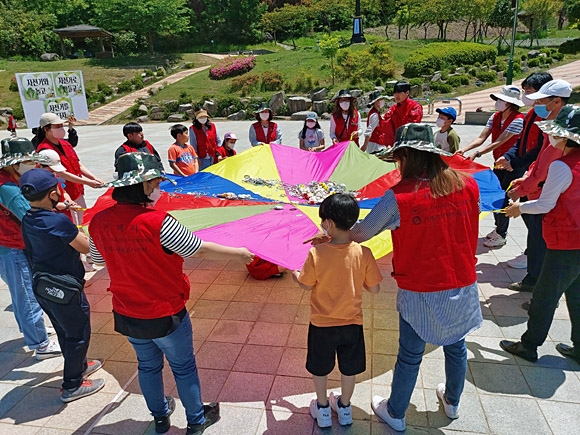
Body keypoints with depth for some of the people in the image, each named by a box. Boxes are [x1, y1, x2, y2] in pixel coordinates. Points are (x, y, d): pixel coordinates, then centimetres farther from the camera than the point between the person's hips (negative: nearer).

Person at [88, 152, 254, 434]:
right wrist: (240, 253, -9)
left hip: (127, 315, 6)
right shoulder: (158, 222, -28)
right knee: (183, 368, 17)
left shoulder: (99, 222, -10)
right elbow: (201, 250, -23)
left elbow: (96, 259, 8)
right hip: (165, 315, -5)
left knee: (148, 366, 26)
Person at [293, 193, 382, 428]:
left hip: (322, 324, -2)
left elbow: (306, 285, -9)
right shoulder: (364, 253, -17)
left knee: (320, 369, 22)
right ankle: (344, 409, 42)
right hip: (352, 323, 2)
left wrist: (294, 274, 12)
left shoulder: (316, 253, -22)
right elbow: (374, 288, -9)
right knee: (349, 368, 23)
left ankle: (322, 409, 39)